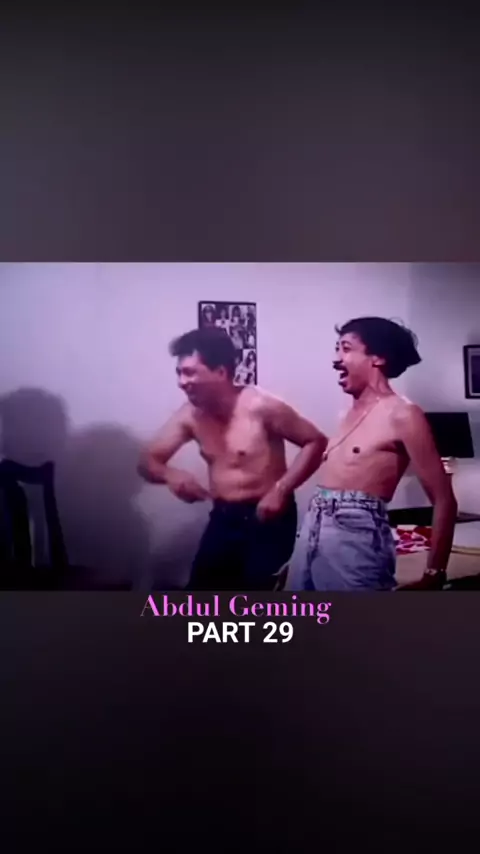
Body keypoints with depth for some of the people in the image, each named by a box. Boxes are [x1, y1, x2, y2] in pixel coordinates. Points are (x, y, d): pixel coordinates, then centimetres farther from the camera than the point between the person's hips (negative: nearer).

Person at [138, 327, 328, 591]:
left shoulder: (262, 407, -19)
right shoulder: (190, 415, -3)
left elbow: (316, 442, -12)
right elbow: (147, 460, 0)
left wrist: (281, 490, -22)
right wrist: (170, 475, -24)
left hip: (268, 519, -5)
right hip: (223, 518, 6)